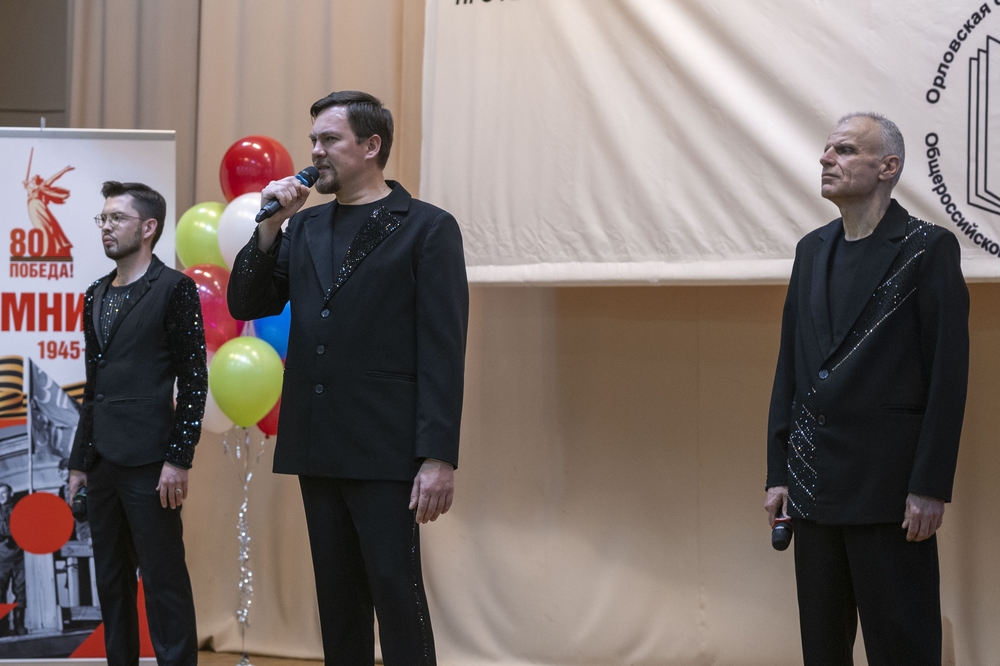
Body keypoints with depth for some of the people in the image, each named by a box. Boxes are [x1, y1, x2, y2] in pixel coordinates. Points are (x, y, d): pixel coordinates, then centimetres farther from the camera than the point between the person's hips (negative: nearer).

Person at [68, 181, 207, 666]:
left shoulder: (173, 288, -5)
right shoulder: (96, 296, 15)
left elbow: (194, 379, -9)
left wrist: (178, 459, -14)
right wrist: (80, 461, 16)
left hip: (148, 462, -7)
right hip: (103, 462, 7)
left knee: (163, 581, -5)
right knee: (111, 583, 11)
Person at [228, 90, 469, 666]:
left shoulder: (427, 228, -3)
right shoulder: (304, 227, 15)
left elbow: (443, 353, -8)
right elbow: (246, 305, 13)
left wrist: (440, 457, -15)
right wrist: (271, 226, 1)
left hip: (385, 452, -6)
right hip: (319, 449, 6)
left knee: (397, 596, -6)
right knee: (337, 599, 10)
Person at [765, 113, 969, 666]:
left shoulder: (928, 249, -6)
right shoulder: (812, 250, 13)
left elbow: (948, 375, -10)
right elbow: (790, 366, 14)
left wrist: (930, 487, -14)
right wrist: (778, 473, 9)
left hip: (889, 485, -6)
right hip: (815, 482, 6)